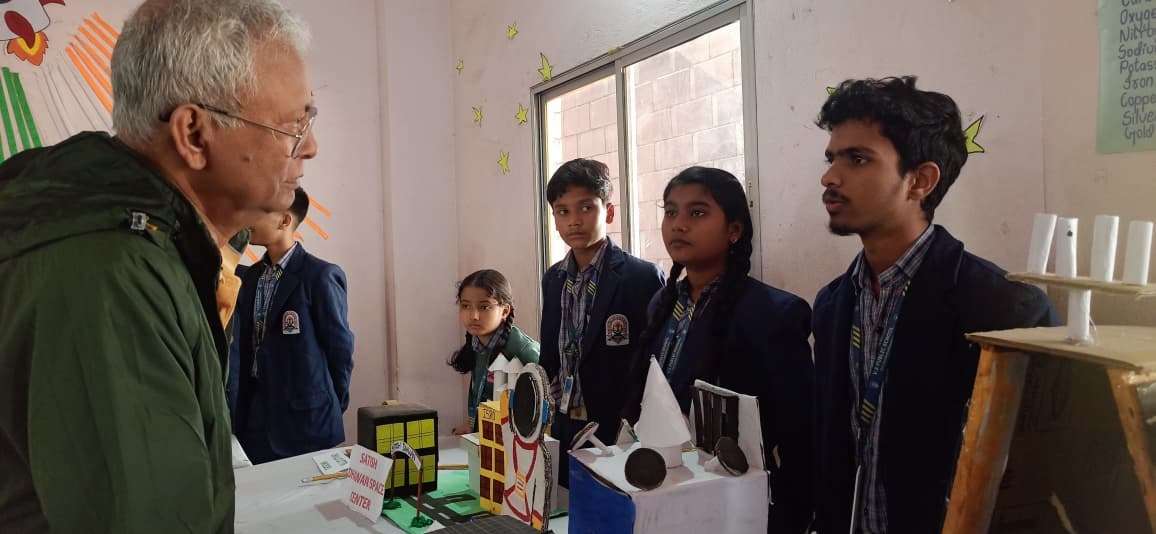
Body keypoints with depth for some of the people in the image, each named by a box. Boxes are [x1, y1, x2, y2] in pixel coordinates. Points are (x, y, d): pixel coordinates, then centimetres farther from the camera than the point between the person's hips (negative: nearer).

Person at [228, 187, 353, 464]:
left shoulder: (321, 275, -13)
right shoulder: (251, 276, 9)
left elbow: (340, 346, -8)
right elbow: (244, 346, 11)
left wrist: (332, 407, 0)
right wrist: (238, 409, 7)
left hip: (304, 419, -6)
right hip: (254, 415, 6)